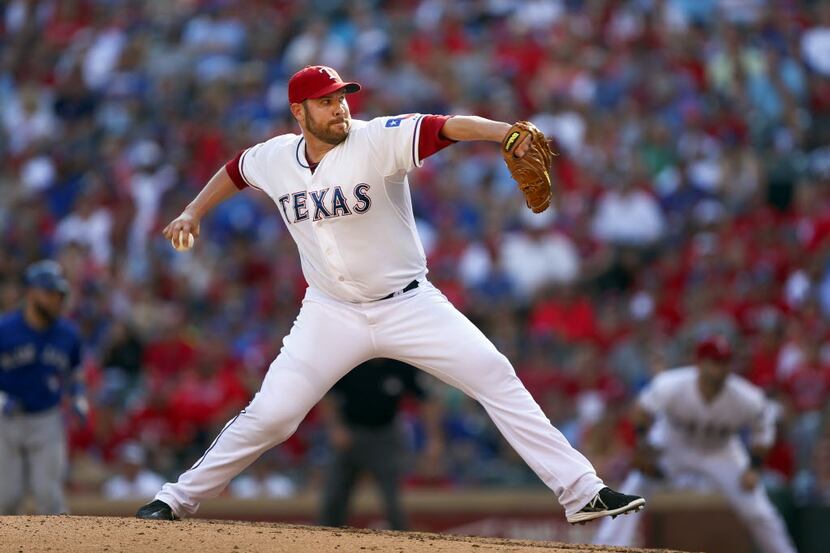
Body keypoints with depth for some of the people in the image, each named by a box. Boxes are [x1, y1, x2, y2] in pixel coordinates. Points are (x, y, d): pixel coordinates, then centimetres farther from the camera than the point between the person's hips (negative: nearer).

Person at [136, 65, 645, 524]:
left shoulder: (380, 140, -16)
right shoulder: (275, 159, -3)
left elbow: (448, 128, -33)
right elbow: (235, 171, 21)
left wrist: (507, 133, -49)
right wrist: (194, 212, 11)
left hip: (409, 305, -2)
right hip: (332, 314, 2)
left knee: (496, 377, -12)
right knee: (270, 413, -5)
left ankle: (582, 492, -9)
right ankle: (180, 498, 13)